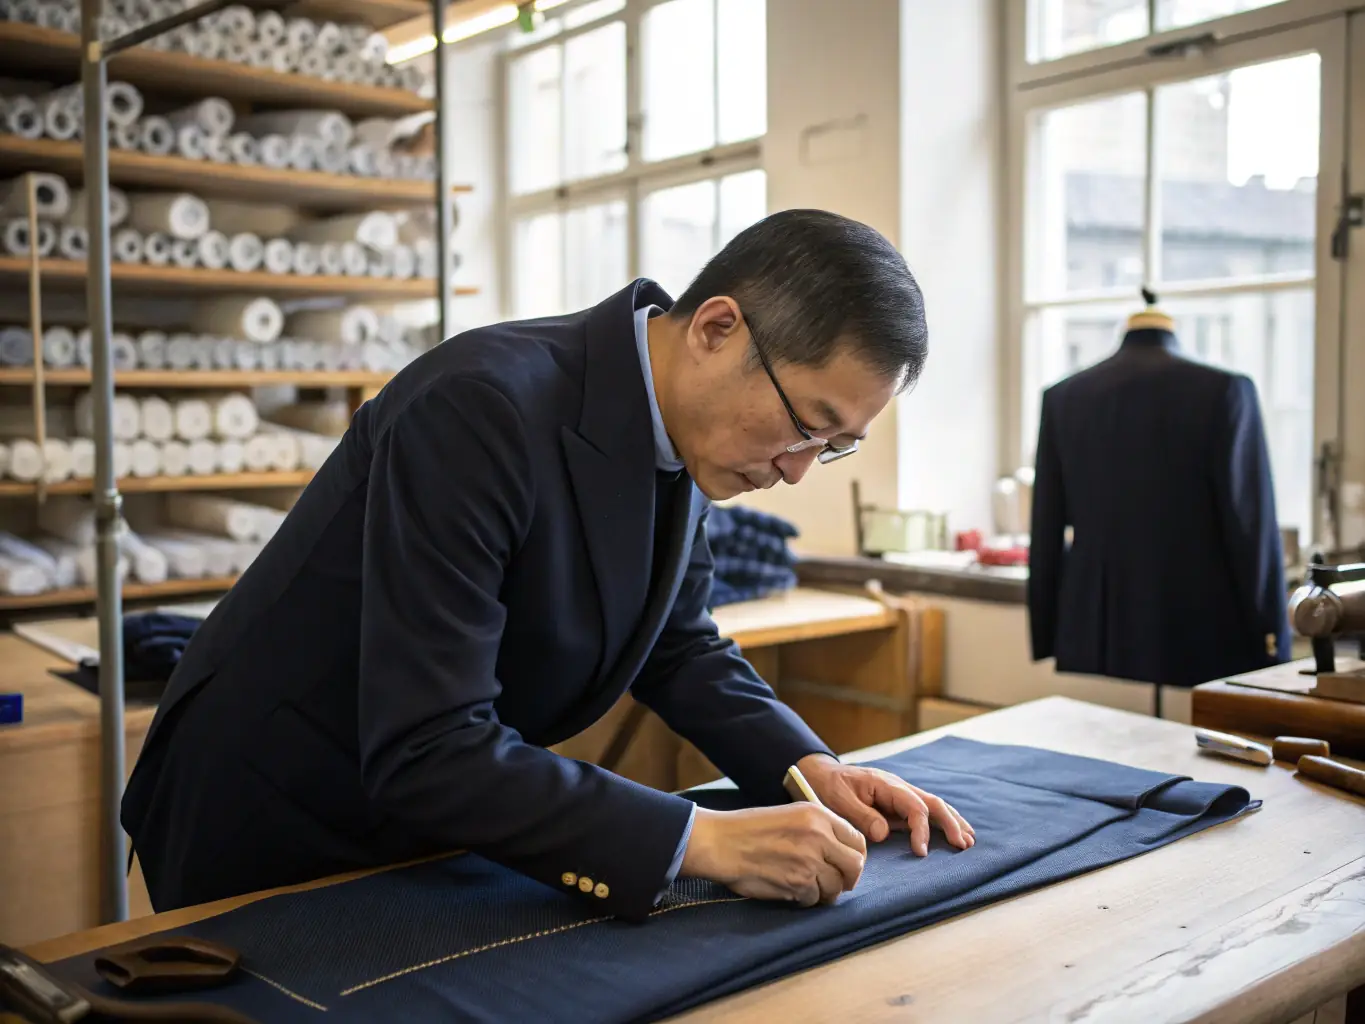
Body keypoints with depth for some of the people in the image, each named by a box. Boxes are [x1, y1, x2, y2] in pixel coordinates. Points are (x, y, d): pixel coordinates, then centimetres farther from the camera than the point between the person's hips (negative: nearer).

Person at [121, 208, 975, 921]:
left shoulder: (682, 427, -8)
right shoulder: (479, 408, -31)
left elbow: (679, 644, 6)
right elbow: (426, 752, -34)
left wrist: (806, 766, -9)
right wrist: (704, 842, -34)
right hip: (272, 829, -6)